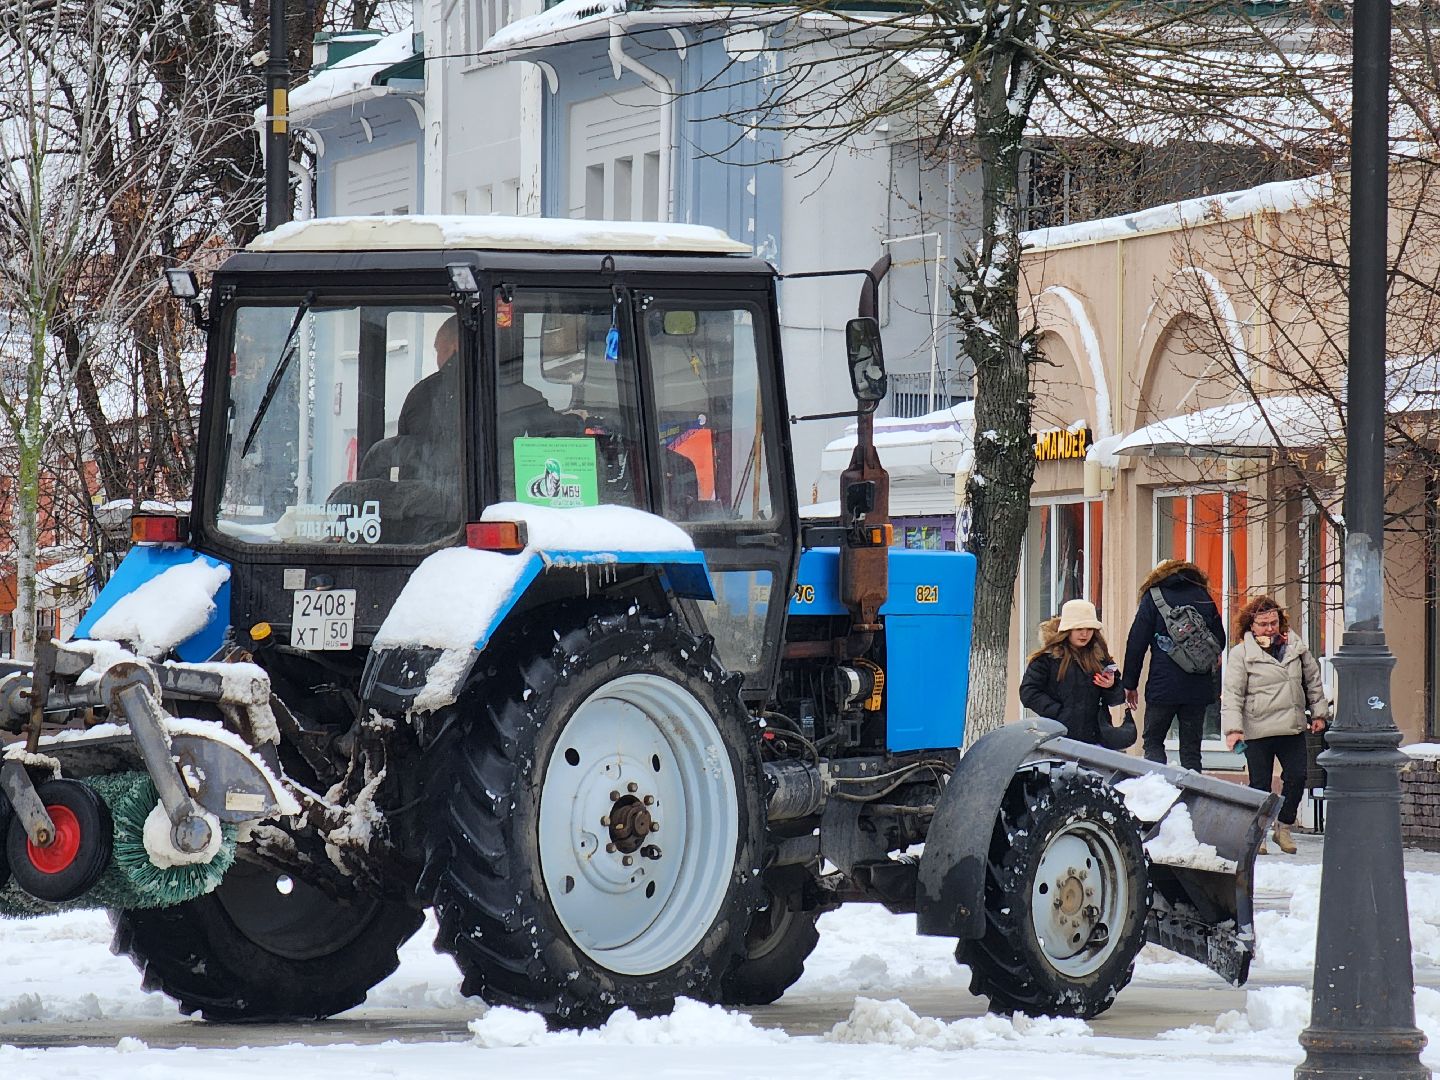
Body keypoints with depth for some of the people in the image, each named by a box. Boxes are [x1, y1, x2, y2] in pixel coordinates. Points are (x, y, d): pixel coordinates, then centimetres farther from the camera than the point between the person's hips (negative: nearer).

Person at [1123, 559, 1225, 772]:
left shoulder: (1153, 598, 1)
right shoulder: (1204, 598, 10)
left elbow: (1136, 643, -1)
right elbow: (1219, 642, 14)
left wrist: (1130, 683, 5)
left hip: (1163, 686, -3)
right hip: (1199, 688, 3)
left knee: (1153, 742, 6)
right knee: (1191, 749, 8)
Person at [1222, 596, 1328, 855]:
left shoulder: (1295, 647, 8)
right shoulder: (1241, 654, -4)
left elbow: (1313, 680, 19)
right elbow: (1232, 694, -8)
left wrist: (1318, 713, 16)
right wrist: (1233, 728, -16)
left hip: (1292, 728, 4)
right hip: (1257, 730, -4)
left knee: (1297, 776, -2)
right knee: (1260, 785, 1)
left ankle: (1283, 828, 15)